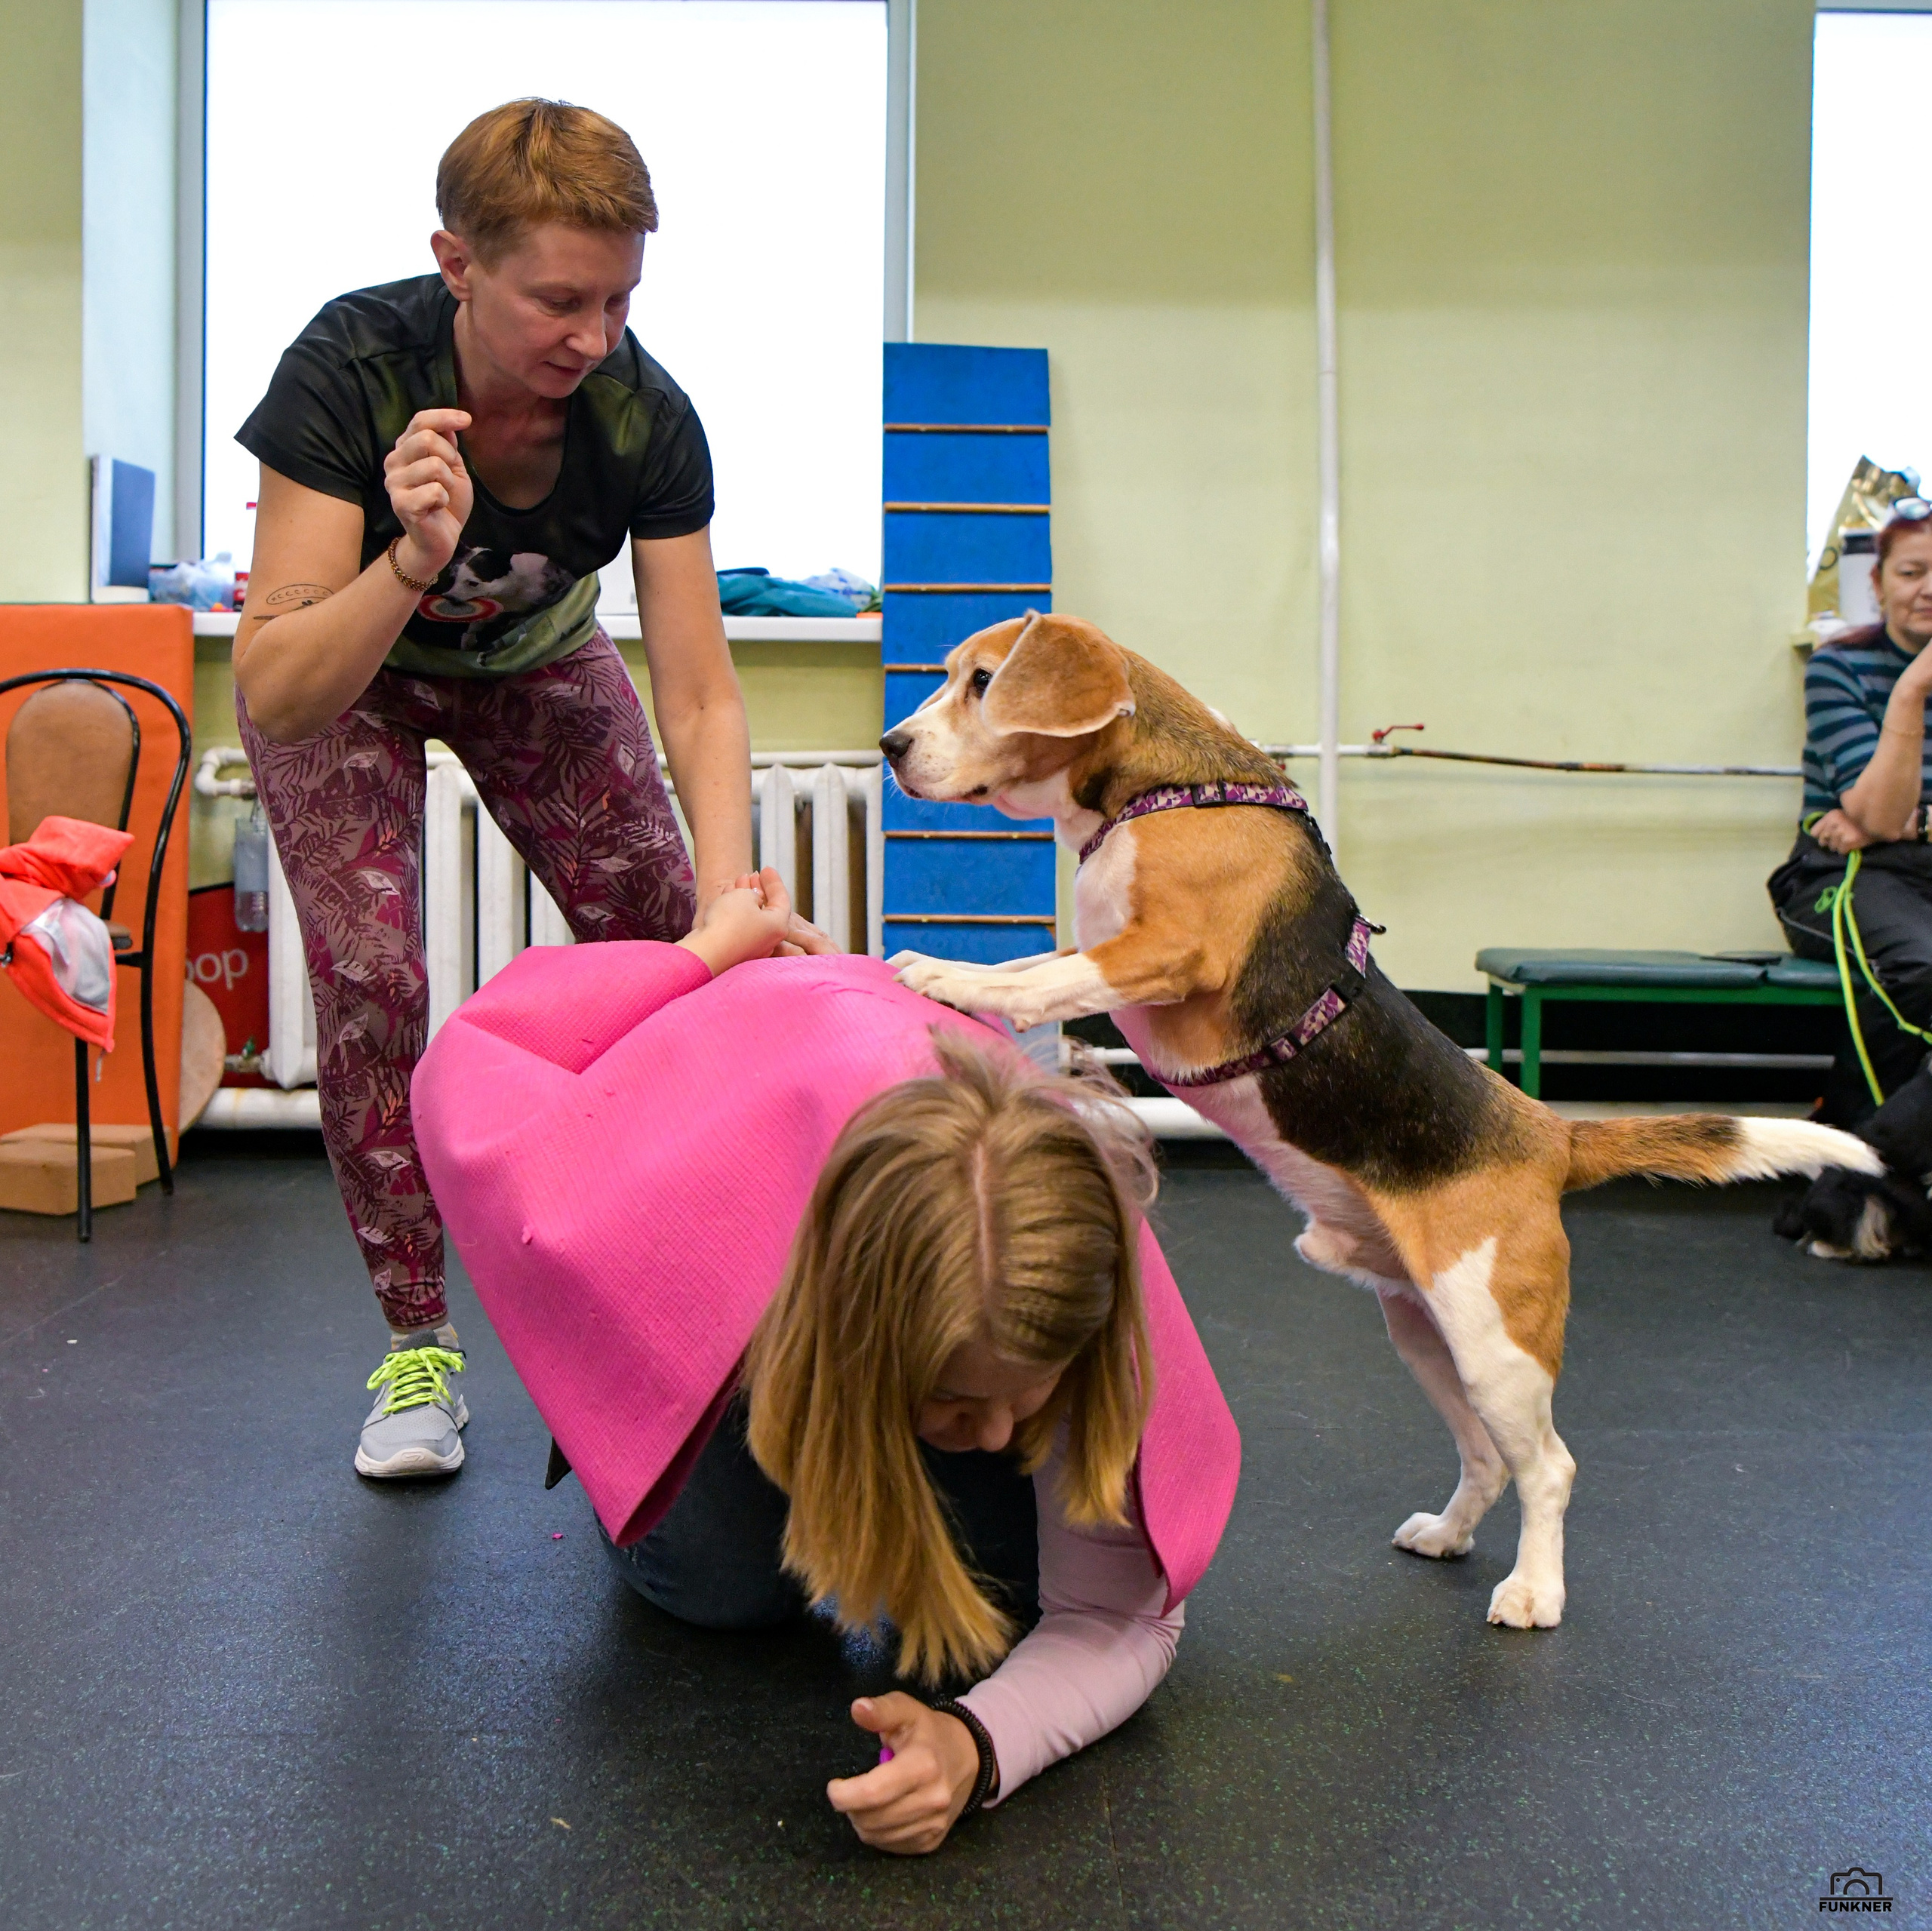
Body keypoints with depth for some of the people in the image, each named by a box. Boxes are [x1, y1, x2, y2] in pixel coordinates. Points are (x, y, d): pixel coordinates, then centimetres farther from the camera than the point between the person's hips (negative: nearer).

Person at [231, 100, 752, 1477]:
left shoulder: (645, 418, -29)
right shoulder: (350, 371, -36)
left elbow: (699, 701, -28)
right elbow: (276, 692, -40)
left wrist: (727, 908, -41)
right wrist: (411, 561, -56)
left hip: (535, 664, 3)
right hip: (345, 671, -2)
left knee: (664, 952, -8)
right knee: (370, 978, -18)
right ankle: (419, 1344, 0)